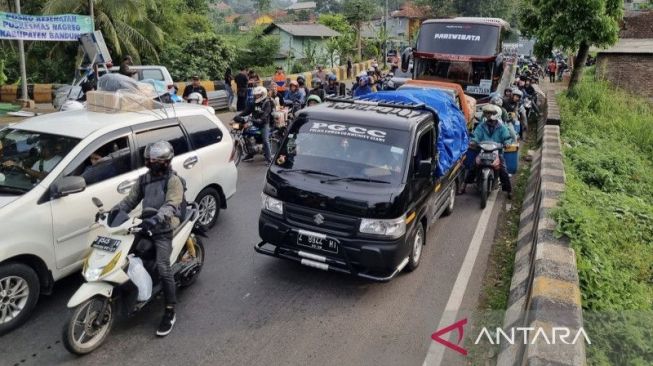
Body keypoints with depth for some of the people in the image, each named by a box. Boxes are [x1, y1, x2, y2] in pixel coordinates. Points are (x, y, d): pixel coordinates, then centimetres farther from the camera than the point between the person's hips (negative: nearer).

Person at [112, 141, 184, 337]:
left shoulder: (173, 180, -9)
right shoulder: (144, 179, 13)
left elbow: (171, 205, -24)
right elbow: (130, 200, 12)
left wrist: (157, 218, -41)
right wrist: (112, 212, -3)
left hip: (164, 229, -7)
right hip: (146, 226, 7)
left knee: (162, 267, -18)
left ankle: (170, 313, -9)